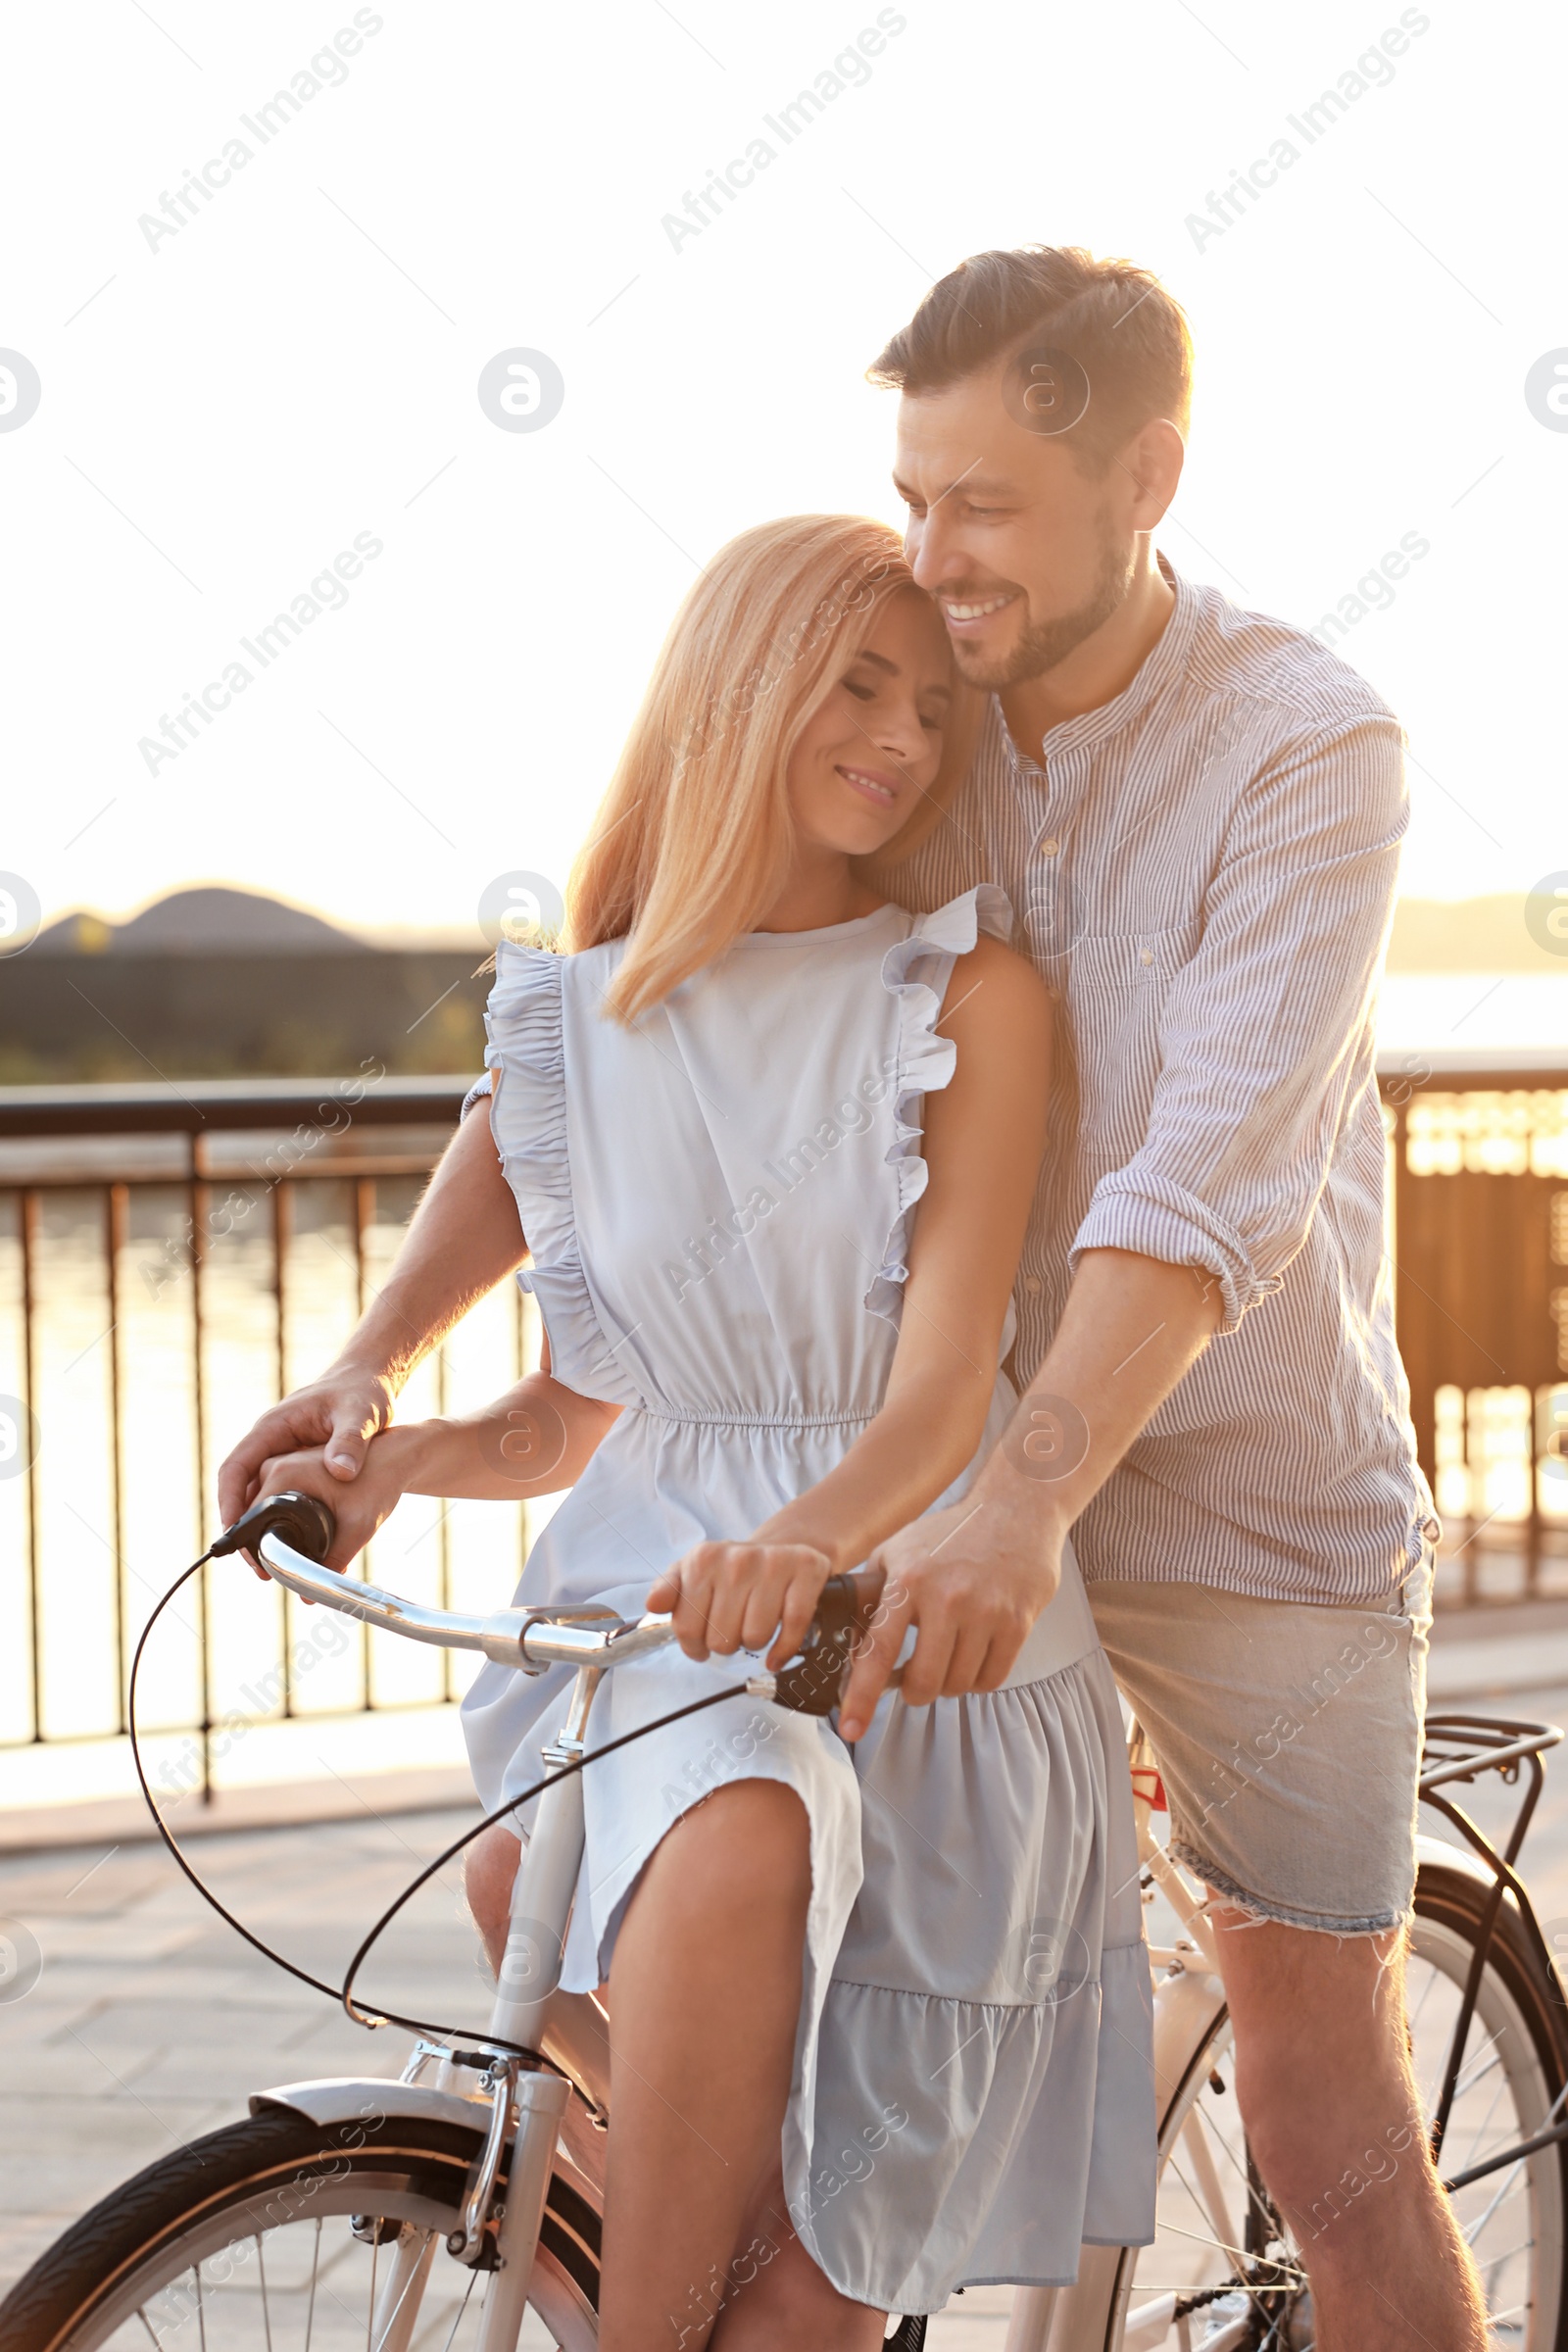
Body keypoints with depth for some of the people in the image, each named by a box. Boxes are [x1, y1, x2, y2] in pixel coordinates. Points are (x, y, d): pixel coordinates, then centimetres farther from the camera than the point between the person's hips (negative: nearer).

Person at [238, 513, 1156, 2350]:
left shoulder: (968, 993, 0)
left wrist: (804, 1542, -32)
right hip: (653, 1602, 1)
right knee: (737, 1852, -36)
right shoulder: (574, 1026, 9)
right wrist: (379, 1456, -5)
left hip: (926, 1641, -1)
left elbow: (945, 1387, -11)